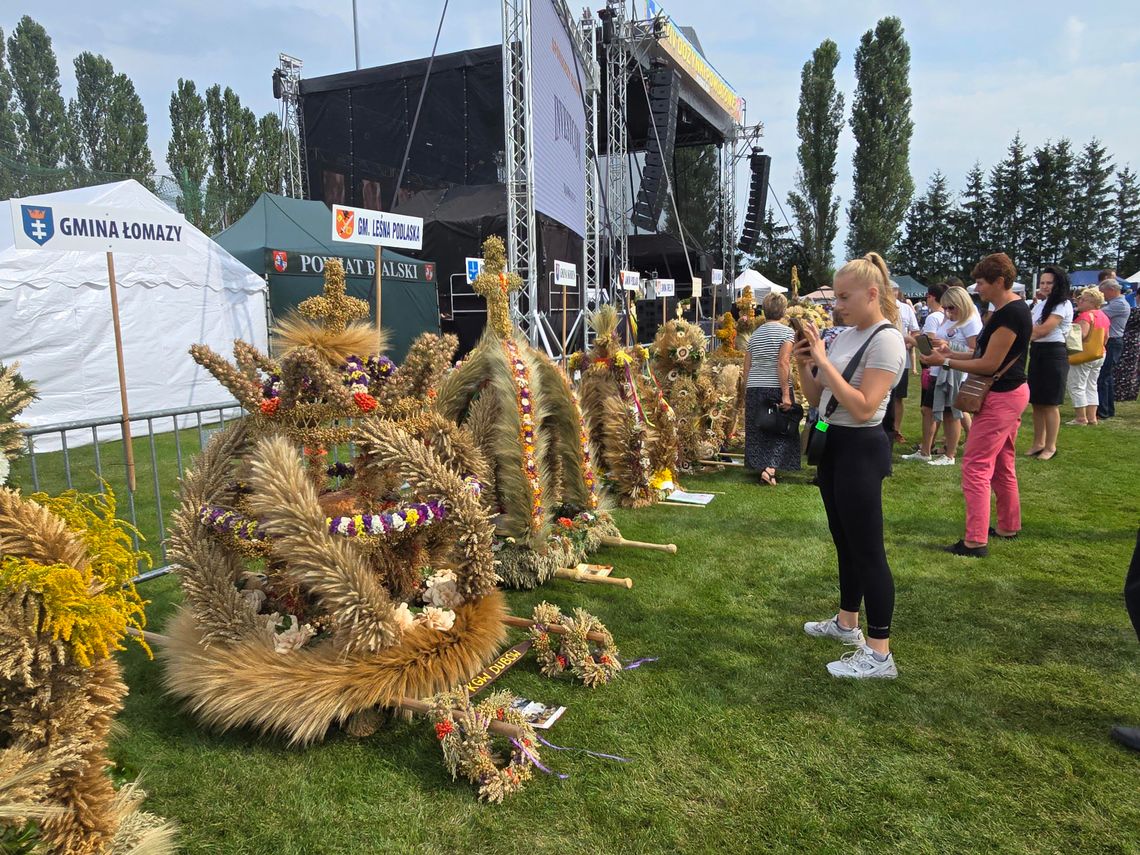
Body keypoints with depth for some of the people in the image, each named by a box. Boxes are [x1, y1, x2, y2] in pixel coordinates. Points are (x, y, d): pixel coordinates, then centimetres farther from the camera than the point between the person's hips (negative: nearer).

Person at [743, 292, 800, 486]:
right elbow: (783, 363, -16)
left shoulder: (755, 334, 11)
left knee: (757, 430, 13)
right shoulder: (787, 332, -5)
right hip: (776, 388, -5)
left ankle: (761, 466, 20)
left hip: (754, 389, 5)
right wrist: (786, 393, -16)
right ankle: (771, 467, -9)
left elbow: (747, 367, 12)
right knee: (782, 430, 6)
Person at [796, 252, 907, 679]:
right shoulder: (845, 335, 9)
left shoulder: (885, 340, -15)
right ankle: (847, 622, 37)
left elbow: (863, 408, -25)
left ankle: (879, 653, 6)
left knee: (866, 549, -3)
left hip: (860, 449, -9)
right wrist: (805, 364, -4)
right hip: (833, 443, 9)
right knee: (845, 541, 20)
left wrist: (823, 361, -23)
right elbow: (817, 397, 13)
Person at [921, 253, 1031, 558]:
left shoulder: (1010, 314, -21)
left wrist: (945, 362, -14)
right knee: (1002, 465, 19)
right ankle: (1008, 526, 32)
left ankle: (976, 541, -5)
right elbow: (986, 356, 13)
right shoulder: (1010, 309, 11)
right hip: (1009, 393, 11)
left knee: (975, 466, -8)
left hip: (1001, 398, -11)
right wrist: (952, 353, 6)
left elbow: (989, 365, -21)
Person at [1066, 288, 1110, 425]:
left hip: (1083, 356, -9)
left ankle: (1081, 417, -3)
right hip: (1099, 355, 9)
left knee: (1077, 387, -2)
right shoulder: (1103, 316, 11)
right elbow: (1106, 337, 17)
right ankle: (1092, 417, 14)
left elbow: (1082, 334, -28)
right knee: (1091, 387, 14)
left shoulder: (1086, 315, -17)